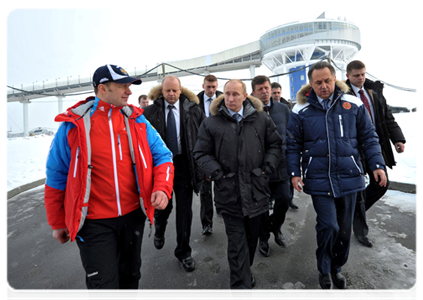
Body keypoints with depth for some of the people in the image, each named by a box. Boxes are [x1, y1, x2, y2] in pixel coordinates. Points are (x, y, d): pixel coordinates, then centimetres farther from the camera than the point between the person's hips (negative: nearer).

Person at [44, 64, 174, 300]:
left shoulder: (136, 120, -2)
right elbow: (57, 175, 0)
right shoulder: (74, 124, -9)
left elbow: (162, 156, 0)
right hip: (95, 223, -3)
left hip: (133, 215, 3)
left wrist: (162, 188, -20)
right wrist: (58, 222, 7)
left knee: (130, 276, 24)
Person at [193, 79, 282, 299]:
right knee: (237, 244, 3)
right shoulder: (211, 123, -1)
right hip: (229, 192, -3)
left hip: (256, 190, 3)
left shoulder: (261, 119, 4)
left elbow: (275, 145, 11)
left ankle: (245, 273, 47)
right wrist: (217, 174, -11)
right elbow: (201, 153, 0)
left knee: (251, 238, 21)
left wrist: (267, 168, -1)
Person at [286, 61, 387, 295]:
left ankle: (336, 268, 39)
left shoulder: (353, 105, 2)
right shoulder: (301, 111, -3)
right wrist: (294, 173, -7)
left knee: (344, 228, 14)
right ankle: (324, 271, 22)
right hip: (319, 179, -2)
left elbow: (368, 137, 9)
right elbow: (293, 145, 1)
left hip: (348, 177, 3)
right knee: (328, 226, -7)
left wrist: (377, 165, 1)